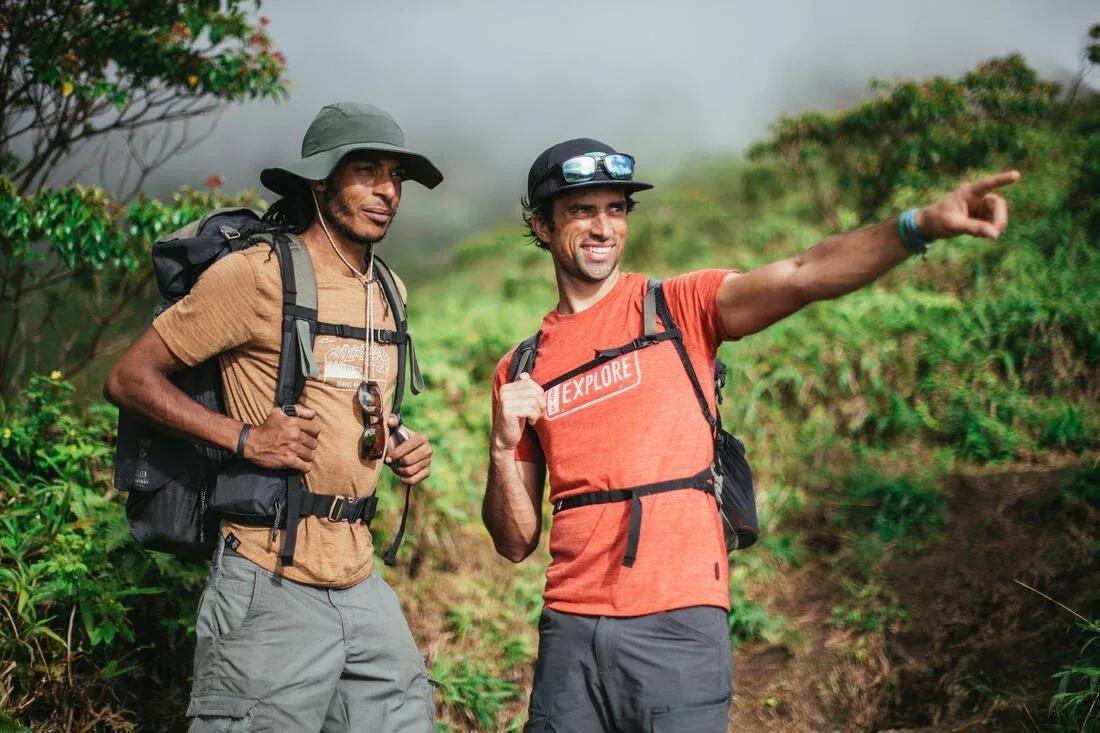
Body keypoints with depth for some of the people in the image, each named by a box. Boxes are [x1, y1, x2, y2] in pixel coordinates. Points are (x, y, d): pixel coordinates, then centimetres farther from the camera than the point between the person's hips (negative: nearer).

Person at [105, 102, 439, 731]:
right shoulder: (257, 273, -9)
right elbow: (129, 378, -7)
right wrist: (245, 437, -17)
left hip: (361, 583, 7)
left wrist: (403, 445, 7)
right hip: (273, 583, -7)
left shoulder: (388, 293, 14)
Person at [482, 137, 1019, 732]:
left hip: (678, 622, -3)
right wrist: (503, 447, -8)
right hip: (571, 628, 3)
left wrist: (921, 225, -31)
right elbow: (516, 543, 10)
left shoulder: (680, 307, 4)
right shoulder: (519, 371, 11)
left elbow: (801, 276, -16)